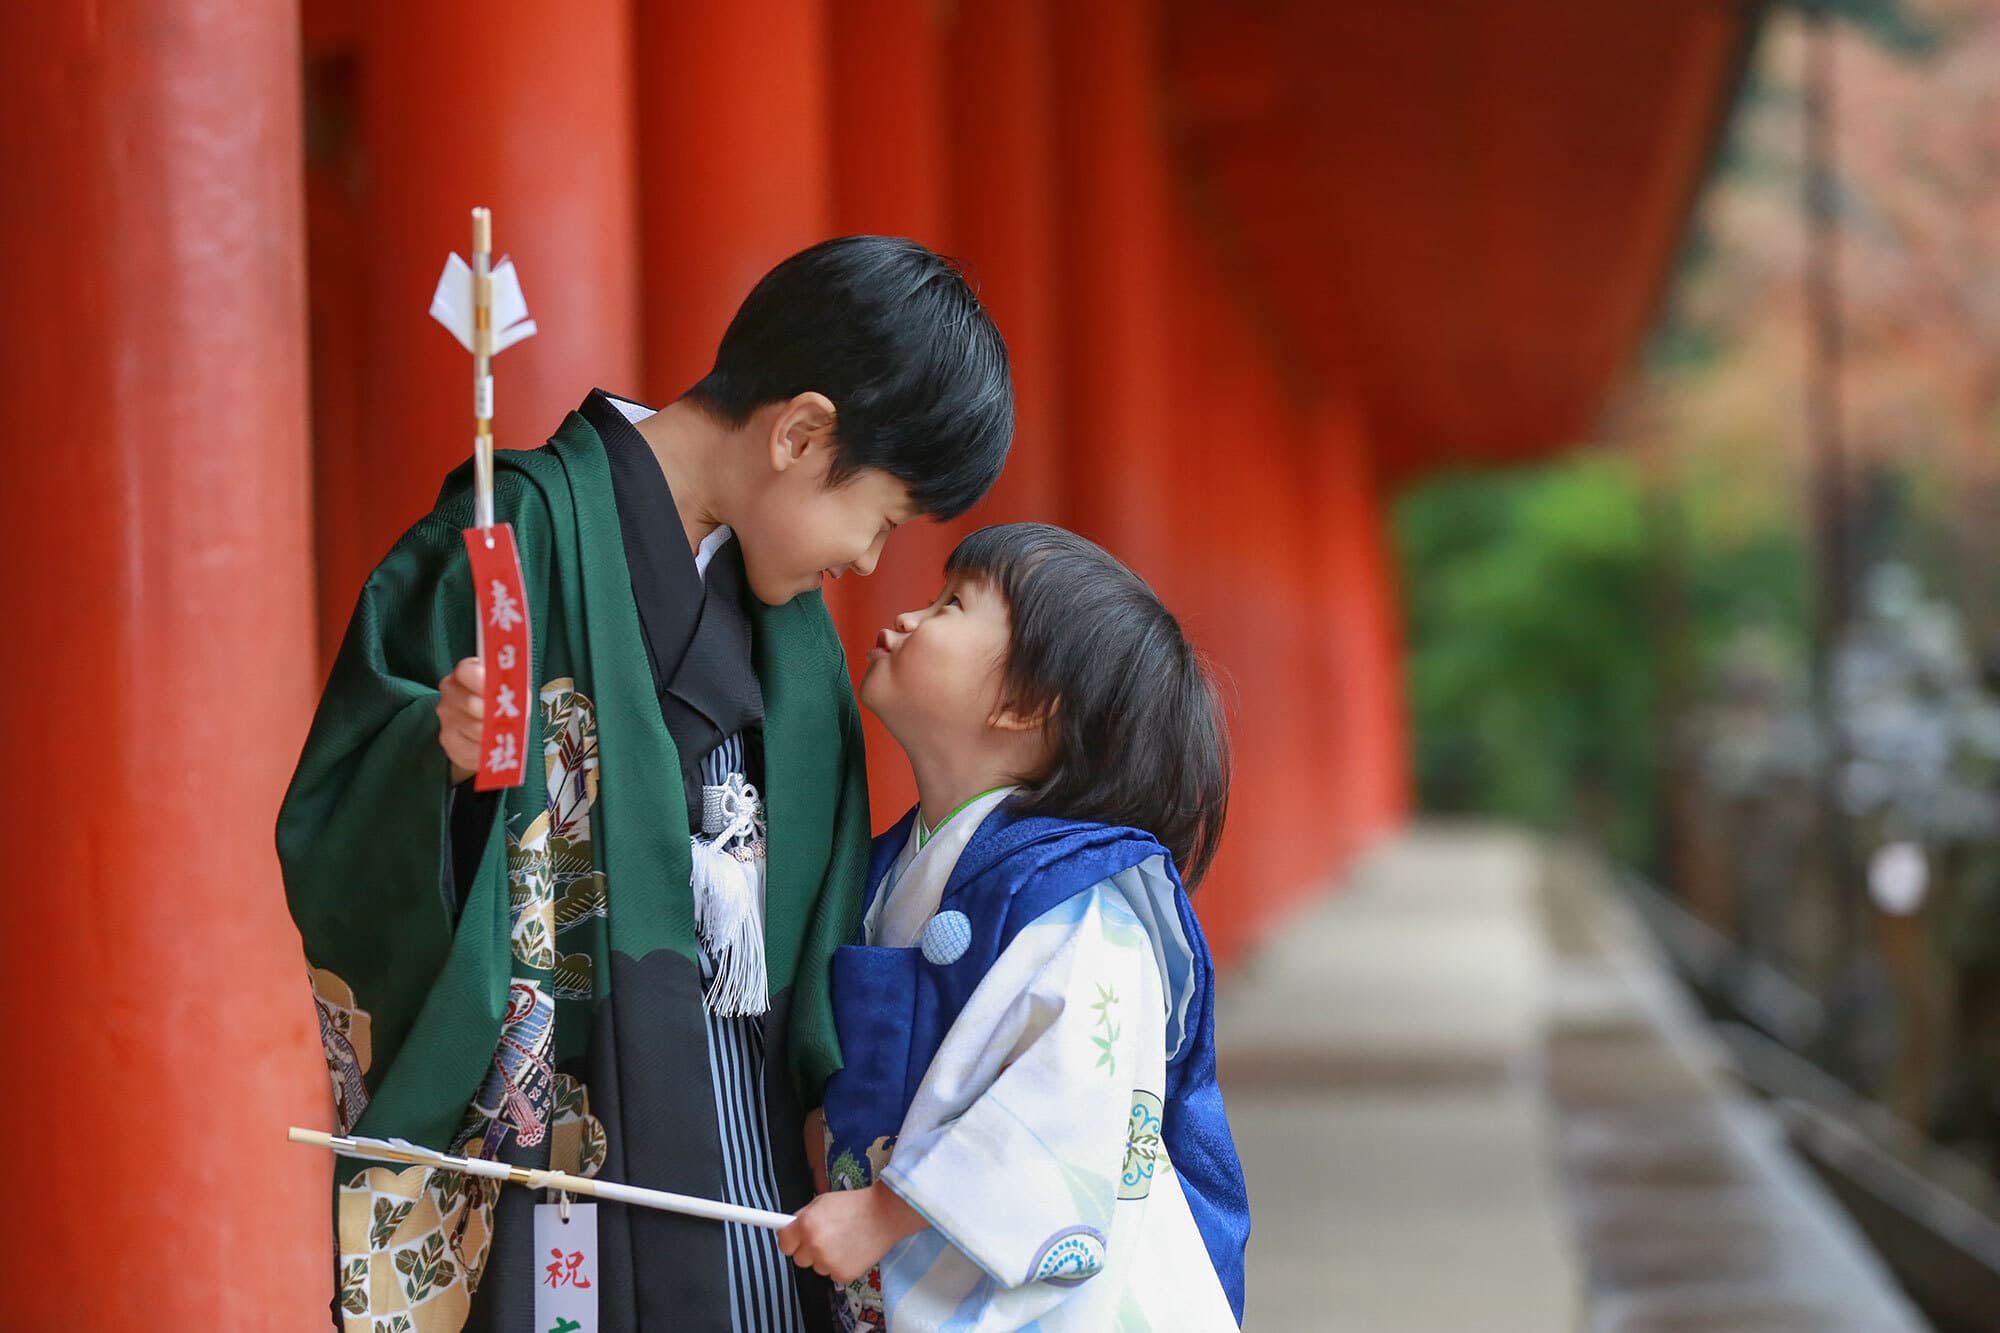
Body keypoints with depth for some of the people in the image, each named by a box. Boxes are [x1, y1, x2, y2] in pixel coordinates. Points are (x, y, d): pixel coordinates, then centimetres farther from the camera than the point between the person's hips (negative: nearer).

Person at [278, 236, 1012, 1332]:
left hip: (753, 1110, 7)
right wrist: (441, 754, -32)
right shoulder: (536, 532, -10)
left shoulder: (780, 603, 14)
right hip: (574, 1109, -7)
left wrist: (829, 1102, 12)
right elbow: (334, 822, -12)